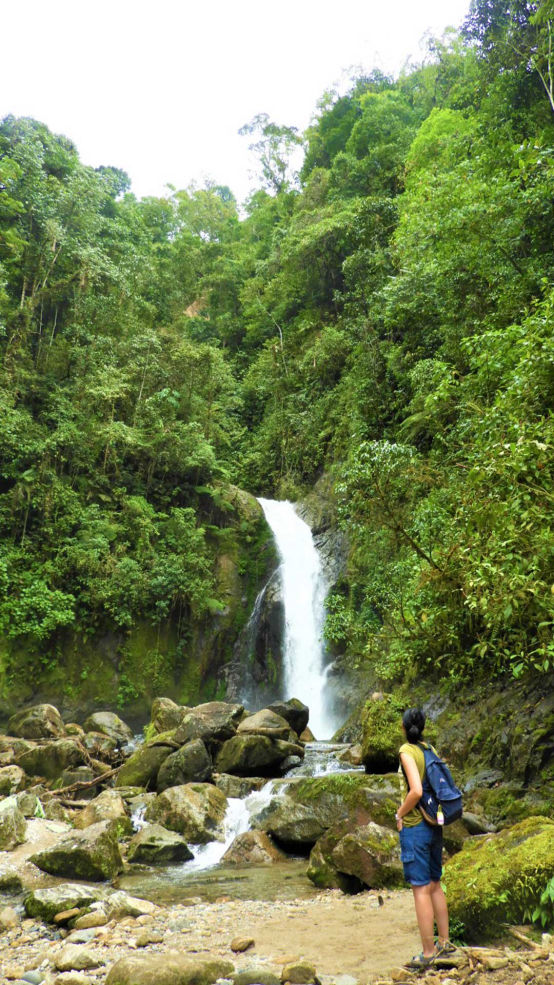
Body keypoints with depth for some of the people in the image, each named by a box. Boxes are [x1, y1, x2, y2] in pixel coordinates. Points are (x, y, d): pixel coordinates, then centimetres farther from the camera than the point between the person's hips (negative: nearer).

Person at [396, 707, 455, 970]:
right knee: (434, 885, 19)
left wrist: (400, 813, -10)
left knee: (421, 889, 0)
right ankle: (444, 942, 29)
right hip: (434, 826, 7)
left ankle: (428, 953, 8)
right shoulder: (430, 749, 6)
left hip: (414, 827, -7)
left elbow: (416, 791, -24)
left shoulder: (407, 751, -15)